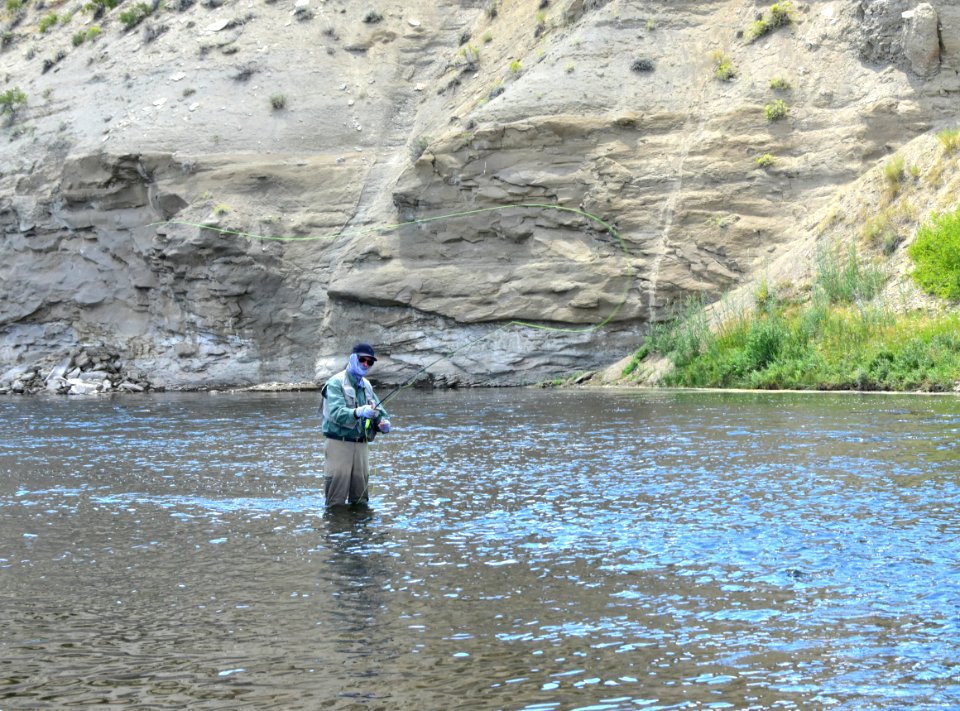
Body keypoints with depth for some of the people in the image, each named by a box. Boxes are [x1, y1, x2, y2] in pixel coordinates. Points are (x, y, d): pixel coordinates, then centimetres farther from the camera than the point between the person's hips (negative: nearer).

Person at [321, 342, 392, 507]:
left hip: (360, 443, 7)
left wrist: (384, 422, -7)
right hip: (339, 442, -7)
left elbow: (378, 409, 18)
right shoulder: (336, 383, -9)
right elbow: (336, 412, -23)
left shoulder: (366, 385, 15)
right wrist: (358, 412, -41)